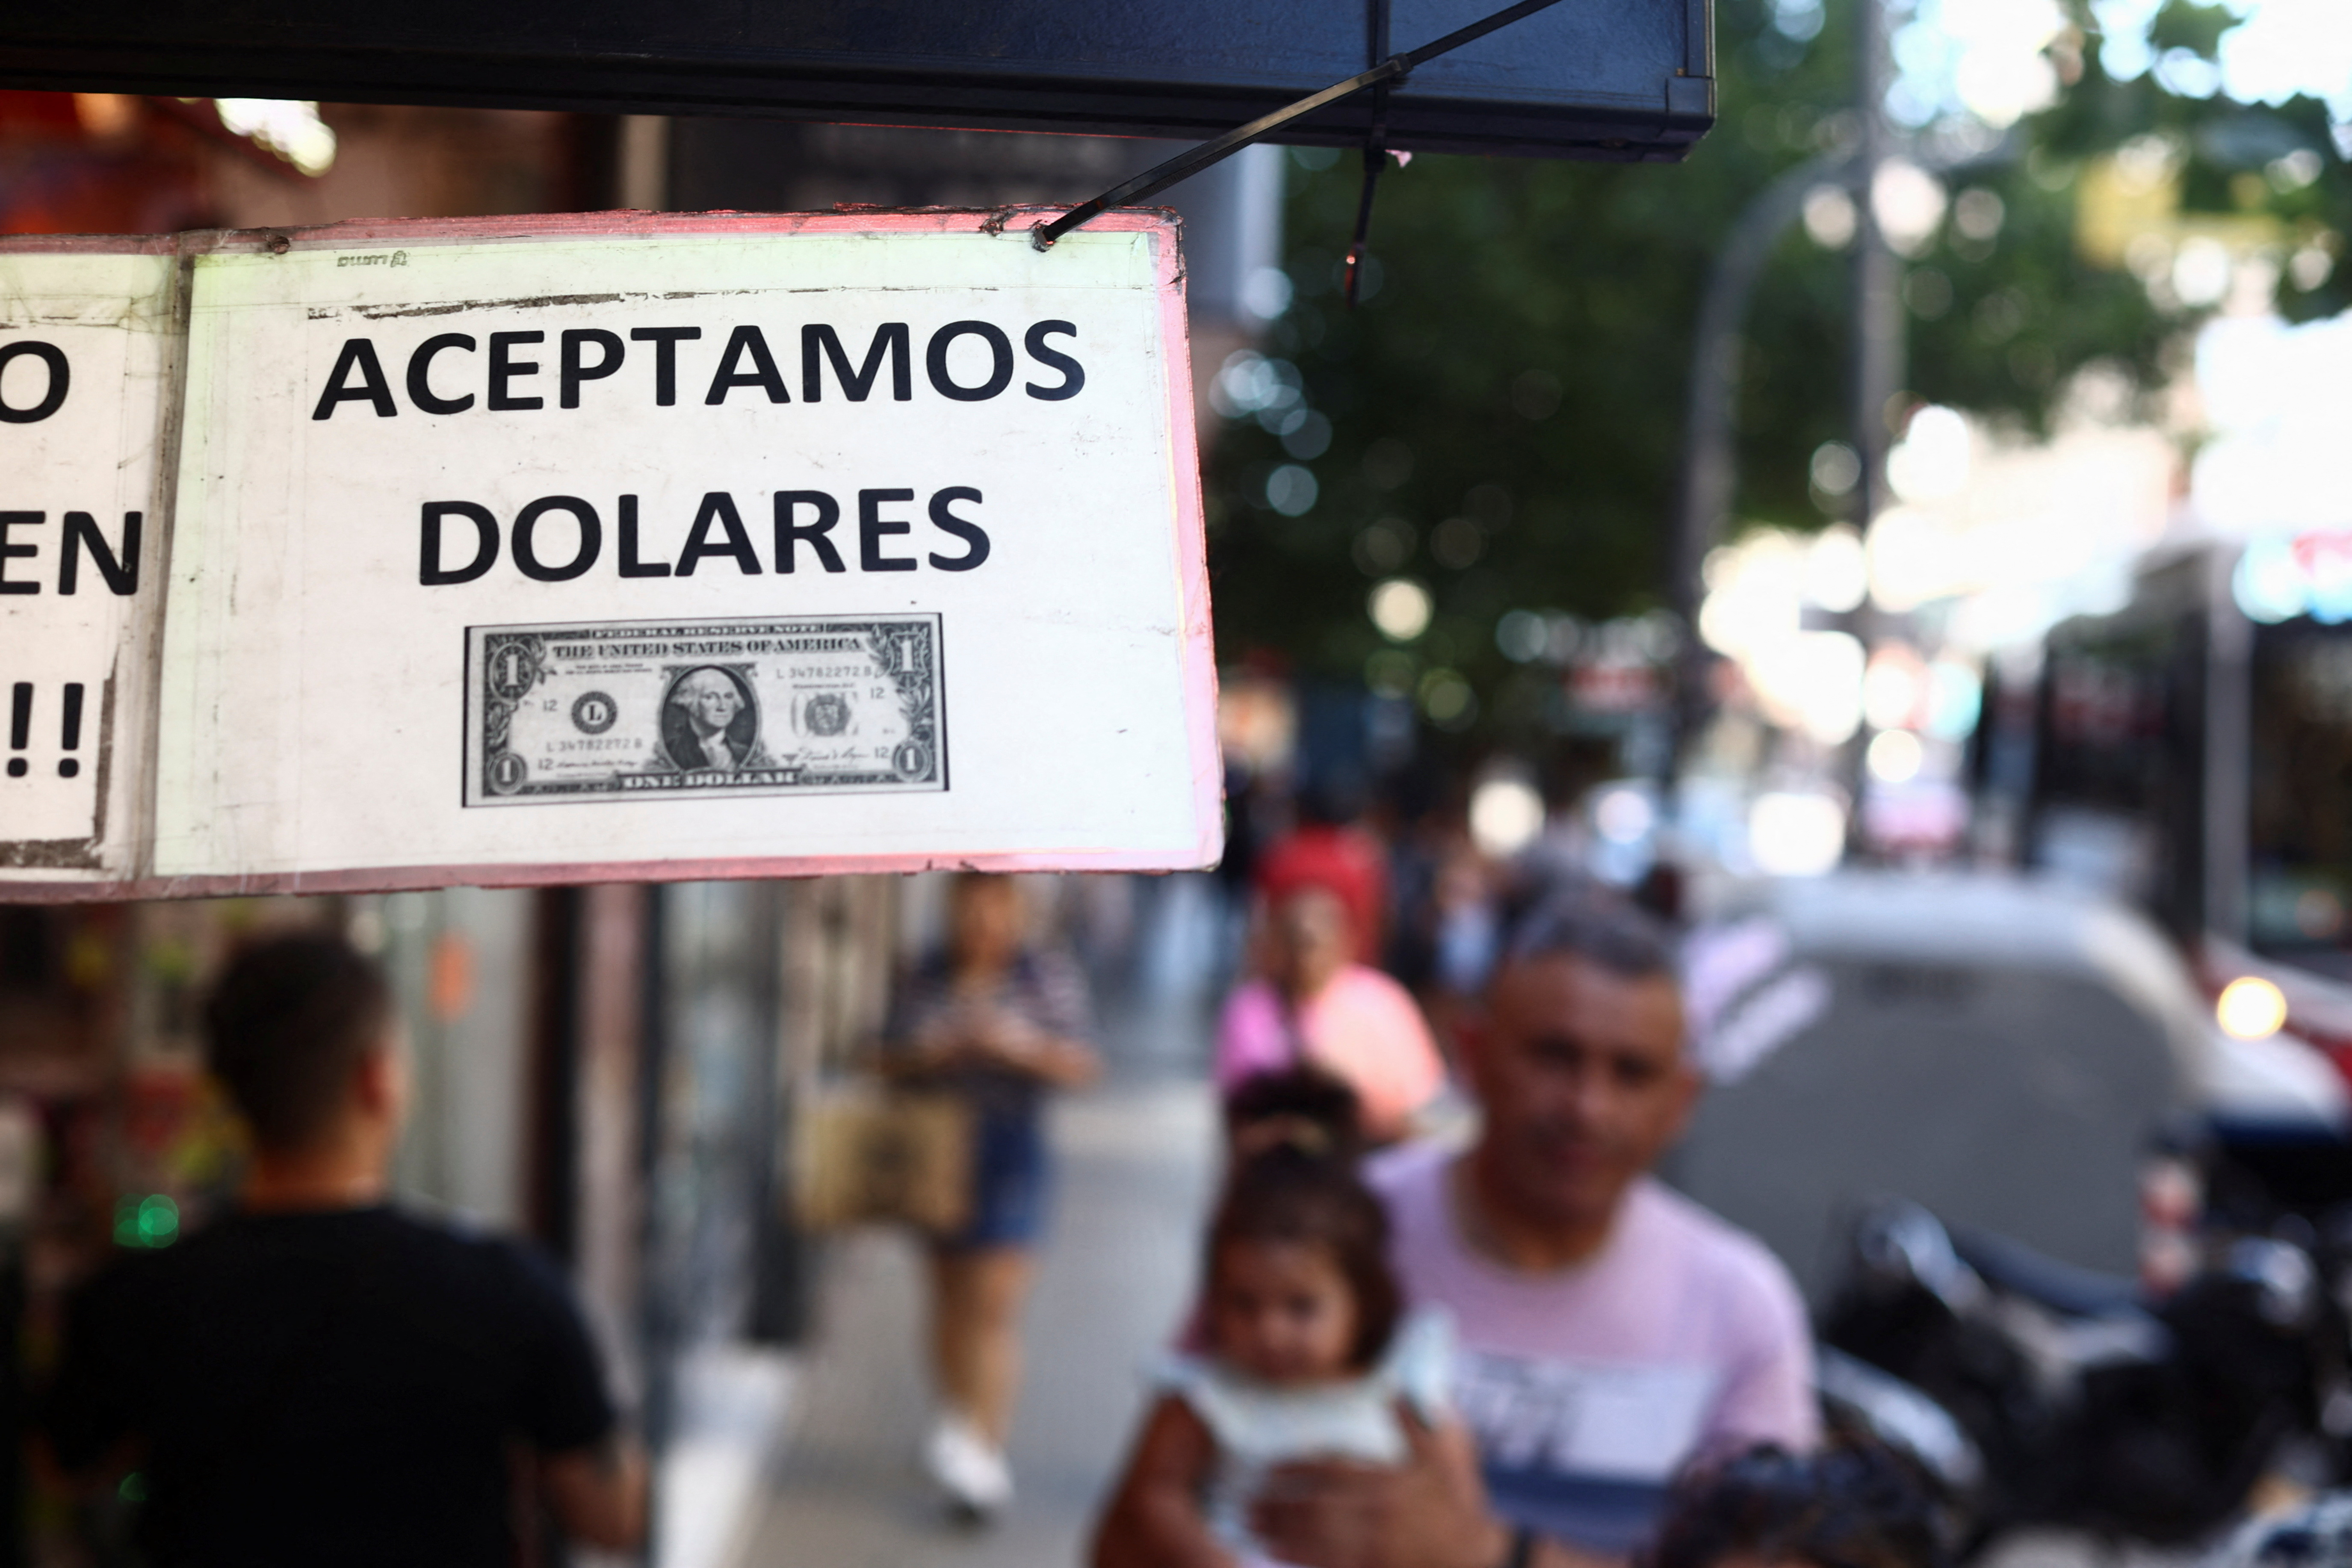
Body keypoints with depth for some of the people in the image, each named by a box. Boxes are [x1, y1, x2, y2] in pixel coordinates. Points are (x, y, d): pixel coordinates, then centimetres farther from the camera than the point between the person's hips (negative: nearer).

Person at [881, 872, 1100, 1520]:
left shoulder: (1052, 977, 1)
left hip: (1008, 1145, -3)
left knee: (993, 1304, -11)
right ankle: (963, 1426, 27)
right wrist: (934, 1056, -12)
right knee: (951, 1299, 12)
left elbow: (1078, 1067, -4)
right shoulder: (926, 981, 8)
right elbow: (892, 1062, 8)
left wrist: (1020, 1047, -20)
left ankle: (982, 1446, -14)